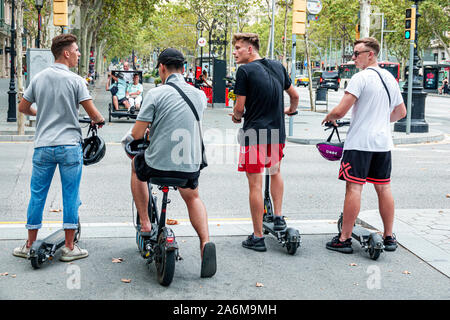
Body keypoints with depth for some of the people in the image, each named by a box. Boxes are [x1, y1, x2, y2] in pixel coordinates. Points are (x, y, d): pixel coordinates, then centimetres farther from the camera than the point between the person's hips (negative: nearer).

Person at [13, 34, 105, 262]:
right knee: (71, 196, 4)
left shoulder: (39, 78, 6)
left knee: (37, 195, 11)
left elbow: (23, 108, 14)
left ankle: (30, 245, 20)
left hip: (43, 146, 4)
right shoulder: (75, 80, -7)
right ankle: (69, 247, 10)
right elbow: (93, 113, -9)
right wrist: (99, 120, 14)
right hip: (70, 146, -4)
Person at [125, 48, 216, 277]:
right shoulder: (200, 95, 3)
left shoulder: (156, 94, -13)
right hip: (190, 166, 4)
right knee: (193, 198, 32)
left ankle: (145, 223, 31)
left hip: (157, 164, -3)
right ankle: (205, 242, 6)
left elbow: (137, 134, -12)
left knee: (136, 165, 32)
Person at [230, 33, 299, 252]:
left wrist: (236, 117, 13)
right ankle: (278, 218, 28)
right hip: (277, 132, 6)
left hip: (254, 134, -6)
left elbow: (240, 107, -10)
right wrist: (290, 110, 40)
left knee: (255, 186, 0)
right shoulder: (278, 67, 9)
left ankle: (257, 237, 5)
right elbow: (294, 95, 19)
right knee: (275, 172, 30)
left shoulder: (245, 71, -10)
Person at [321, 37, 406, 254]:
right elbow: (401, 112, 21)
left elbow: (340, 110, -19)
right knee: (384, 188, 11)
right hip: (383, 142, 7)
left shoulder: (361, 78, -12)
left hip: (360, 142, -7)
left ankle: (344, 239, -1)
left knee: (354, 188, -5)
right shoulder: (390, 79, 12)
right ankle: (389, 237, 18)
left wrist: (329, 117, 2)